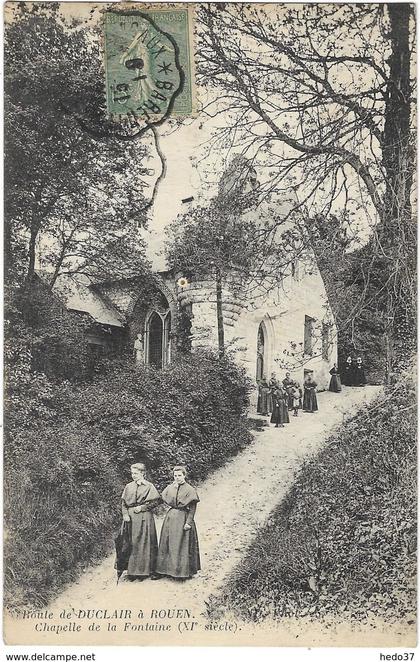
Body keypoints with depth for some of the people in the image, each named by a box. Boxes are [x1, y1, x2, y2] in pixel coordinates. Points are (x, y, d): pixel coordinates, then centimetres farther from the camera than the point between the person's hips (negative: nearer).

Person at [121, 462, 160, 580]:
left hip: (144, 518, -3)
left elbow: (155, 501, -5)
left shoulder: (149, 486, -3)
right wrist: (125, 514, -4)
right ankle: (132, 570, 12)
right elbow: (123, 502, 10)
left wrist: (142, 507, -10)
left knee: (144, 543, -1)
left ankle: (144, 570, 9)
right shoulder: (128, 486, 9)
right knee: (131, 543, 3)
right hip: (130, 517, 4)